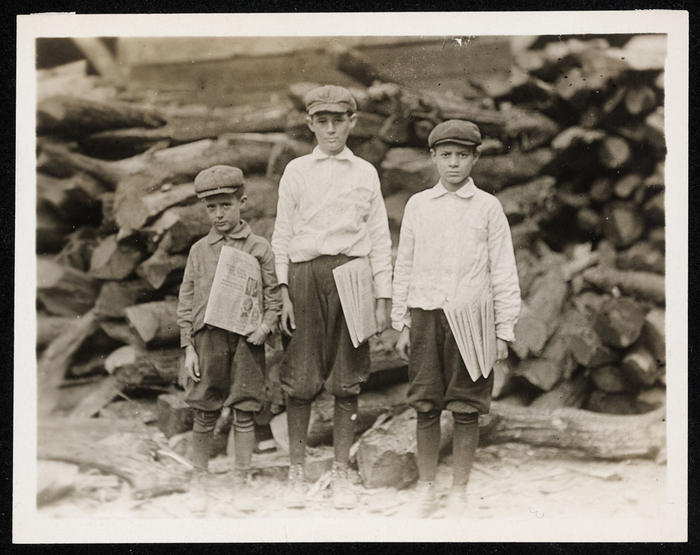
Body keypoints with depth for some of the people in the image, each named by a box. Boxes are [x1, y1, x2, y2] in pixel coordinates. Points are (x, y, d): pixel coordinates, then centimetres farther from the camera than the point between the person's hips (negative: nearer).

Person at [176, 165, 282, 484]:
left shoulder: (258, 248, 4)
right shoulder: (199, 250, 9)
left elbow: (273, 294, 5)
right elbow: (186, 301, 9)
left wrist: (265, 326, -12)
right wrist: (188, 347, 3)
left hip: (246, 340, -1)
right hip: (208, 338, 1)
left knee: (244, 413, 2)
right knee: (205, 413, 6)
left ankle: (241, 479, 10)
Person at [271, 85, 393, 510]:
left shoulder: (365, 173, 11)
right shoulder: (296, 171, 10)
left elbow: (380, 238, 10)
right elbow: (282, 235, 9)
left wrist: (383, 298, 4)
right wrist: (283, 293, 0)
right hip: (305, 273, 0)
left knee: (347, 380, 2)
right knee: (300, 379, -1)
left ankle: (342, 474, 10)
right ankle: (297, 472, 10)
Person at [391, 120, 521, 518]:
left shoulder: (488, 207, 3)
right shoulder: (418, 205, 9)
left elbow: (504, 272, 3)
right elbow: (404, 267, 13)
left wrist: (504, 331, -1)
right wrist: (401, 325, 10)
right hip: (425, 316, 2)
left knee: (467, 410, 1)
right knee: (425, 407, 4)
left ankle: (459, 493, 13)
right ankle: (426, 491, 17)